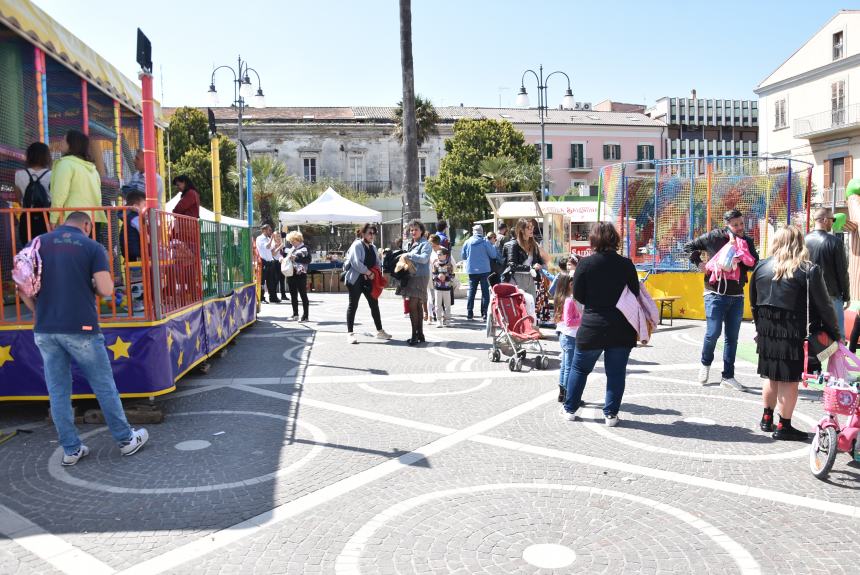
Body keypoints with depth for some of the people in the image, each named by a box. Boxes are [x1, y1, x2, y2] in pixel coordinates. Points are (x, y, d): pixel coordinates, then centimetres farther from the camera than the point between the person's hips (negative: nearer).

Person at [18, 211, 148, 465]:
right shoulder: (92, 247, -1)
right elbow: (106, 290, -11)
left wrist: (41, 314, 16)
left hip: (45, 330, 4)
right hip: (80, 329, -4)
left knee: (58, 391, 11)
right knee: (104, 387, 8)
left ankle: (71, 449, 17)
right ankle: (126, 439, 18)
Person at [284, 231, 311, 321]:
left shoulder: (304, 249, -6)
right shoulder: (292, 249, 17)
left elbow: (308, 260, -19)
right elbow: (286, 256, 32)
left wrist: (295, 258, -23)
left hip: (300, 275, -8)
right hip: (291, 274, 8)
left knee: (303, 295, -4)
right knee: (293, 295, 13)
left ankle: (305, 316, -1)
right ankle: (295, 314, 23)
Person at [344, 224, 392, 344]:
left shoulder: (373, 247, 14)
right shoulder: (357, 245, -10)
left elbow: (377, 263, 17)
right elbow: (356, 263, -21)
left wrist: (377, 273, -3)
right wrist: (369, 272, -17)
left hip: (369, 280, 8)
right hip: (356, 279, -8)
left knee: (374, 304, 10)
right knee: (353, 305, -2)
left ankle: (380, 331, 20)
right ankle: (350, 333, 3)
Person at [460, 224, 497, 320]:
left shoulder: (467, 242, -1)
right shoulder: (485, 242, -8)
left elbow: (463, 256, 8)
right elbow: (493, 255, -6)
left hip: (472, 270, 2)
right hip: (484, 270, -2)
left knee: (471, 291, 11)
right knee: (485, 292, 4)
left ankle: (469, 313, 10)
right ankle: (484, 313, 0)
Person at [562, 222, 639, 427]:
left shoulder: (585, 263, -10)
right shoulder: (626, 264, -5)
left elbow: (578, 295, -3)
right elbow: (635, 294, 4)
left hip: (592, 327, -1)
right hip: (622, 329, 1)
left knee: (579, 368, 15)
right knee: (616, 372, 10)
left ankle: (570, 408, 24)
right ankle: (611, 414, 14)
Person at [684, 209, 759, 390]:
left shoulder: (747, 242, 7)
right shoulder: (714, 237, -3)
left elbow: (754, 263, -5)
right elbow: (689, 247, 4)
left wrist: (739, 261, -20)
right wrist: (699, 263, -7)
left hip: (736, 296, 4)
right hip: (715, 294, -4)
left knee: (732, 337, 7)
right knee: (713, 333, -7)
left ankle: (728, 376, 15)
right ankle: (706, 364, 22)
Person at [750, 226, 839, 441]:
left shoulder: (761, 268, 4)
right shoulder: (809, 271, -10)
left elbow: (754, 302, 11)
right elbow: (823, 306, -6)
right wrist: (834, 332, 6)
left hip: (766, 331, 5)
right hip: (792, 333, -5)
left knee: (772, 377, 18)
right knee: (789, 380, 3)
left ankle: (767, 419, 28)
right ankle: (783, 427, 9)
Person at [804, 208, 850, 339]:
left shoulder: (804, 241, 2)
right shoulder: (835, 242, -12)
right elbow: (842, 272, -8)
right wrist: (847, 296, 2)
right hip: (831, 295, -5)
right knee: (837, 333, 2)